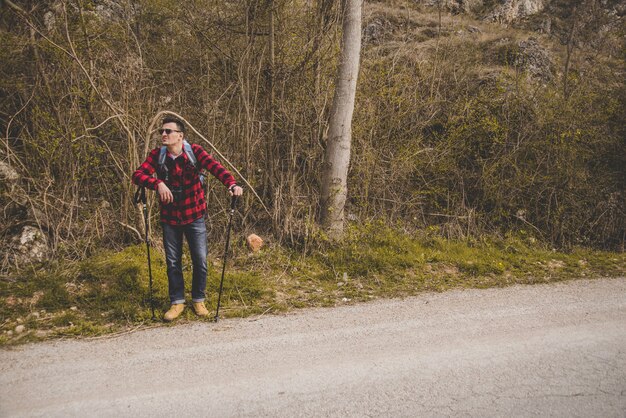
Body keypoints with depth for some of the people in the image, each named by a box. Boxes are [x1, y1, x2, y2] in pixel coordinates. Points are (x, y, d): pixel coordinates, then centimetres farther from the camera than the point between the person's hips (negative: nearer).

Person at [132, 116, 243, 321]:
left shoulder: (195, 151, -12)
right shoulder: (157, 155, -6)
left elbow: (215, 167, -26)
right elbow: (138, 174, -15)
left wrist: (231, 184, -45)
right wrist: (157, 183, -35)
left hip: (194, 216, -1)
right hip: (169, 218, 2)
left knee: (200, 261, 5)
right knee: (173, 262, 10)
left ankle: (198, 300, 26)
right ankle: (177, 302, 27)